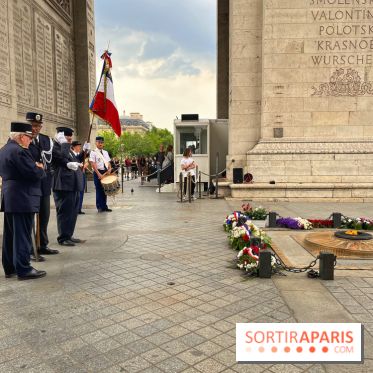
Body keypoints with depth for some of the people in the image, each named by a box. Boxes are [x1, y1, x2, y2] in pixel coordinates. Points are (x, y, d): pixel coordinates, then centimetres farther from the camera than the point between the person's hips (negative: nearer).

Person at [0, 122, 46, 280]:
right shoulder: (19, 151, -18)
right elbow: (34, 173, -23)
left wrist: (34, 167, 13)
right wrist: (40, 168, 0)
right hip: (22, 199, -10)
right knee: (23, 235, -4)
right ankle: (23, 269, 2)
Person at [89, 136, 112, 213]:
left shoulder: (105, 152, 14)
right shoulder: (93, 153, -4)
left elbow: (108, 162, 15)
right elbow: (93, 164, -12)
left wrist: (109, 169, -6)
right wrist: (99, 174, -20)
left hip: (106, 172, 5)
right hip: (98, 173, -5)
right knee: (99, 190, -2)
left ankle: (104, 206, 17)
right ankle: (99, 207, 7)